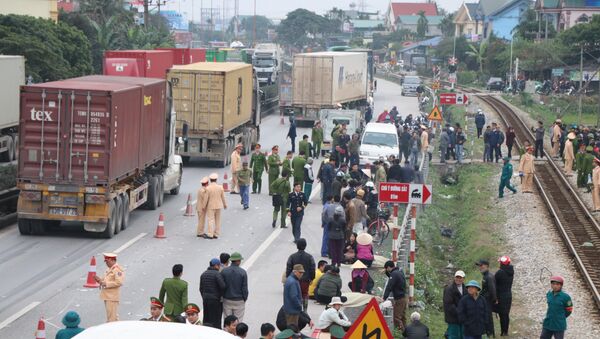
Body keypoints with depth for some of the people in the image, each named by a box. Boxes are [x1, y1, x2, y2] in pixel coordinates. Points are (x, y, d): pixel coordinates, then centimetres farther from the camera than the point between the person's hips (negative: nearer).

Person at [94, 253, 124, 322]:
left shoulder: (118, 269, -13)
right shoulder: (109, 269, 18)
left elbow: (119, 282, -23)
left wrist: (105, 283, -21)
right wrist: (100, 280, 7)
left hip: (112, 297, -10)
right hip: (107, 296, 10)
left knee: (113, 316, -9)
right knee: (109, 316, 13)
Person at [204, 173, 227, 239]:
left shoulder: (208, 188, -15)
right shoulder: (220, 187, -5)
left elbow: (206, 198, -11)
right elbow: (223, 197, 3)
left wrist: (204, 206, 1)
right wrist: (225, 204, 17)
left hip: (211, 206, -4)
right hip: (218, 206, 4)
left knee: (211, 220, -2)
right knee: (218, 220, 10)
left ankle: (210, 235, -5)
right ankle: (216, 234, 12)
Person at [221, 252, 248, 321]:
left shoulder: (224, 271, -5)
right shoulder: (242, 272, -10)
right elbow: (245, 288, -7)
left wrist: (222, 297, 11)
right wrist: (245, 298, 7)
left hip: (227, 300, 2)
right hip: (239, 302, -2)